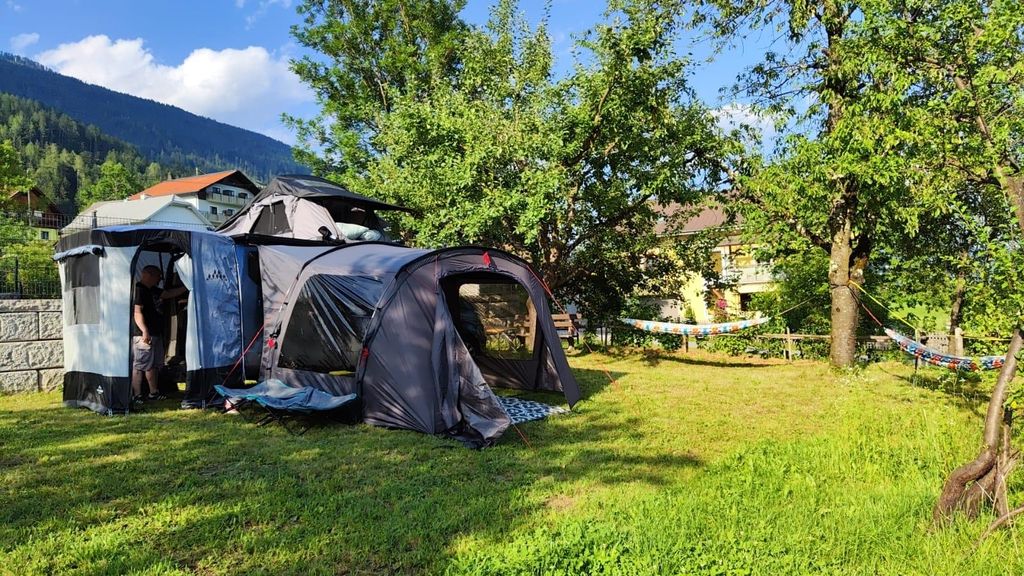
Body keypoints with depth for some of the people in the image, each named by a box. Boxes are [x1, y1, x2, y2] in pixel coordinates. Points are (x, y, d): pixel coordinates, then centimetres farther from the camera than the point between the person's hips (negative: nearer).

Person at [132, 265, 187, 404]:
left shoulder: (152, 290, 15)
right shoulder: (139, 290, -14)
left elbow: (169, 294, 28)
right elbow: (137, 312, -20)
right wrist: (144, 331, -27)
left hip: (155, 334, 11)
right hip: (144, 335, -11)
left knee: (154, 364, 15)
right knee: (139, 365, -4)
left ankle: (154, 393, 23)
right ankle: (136, 395, 1)